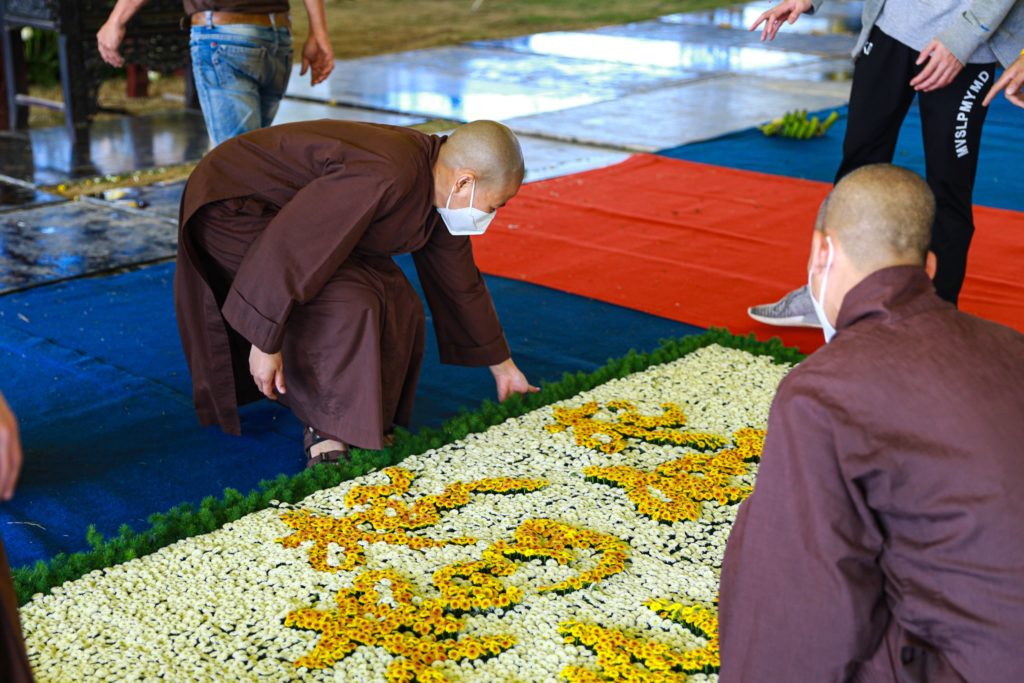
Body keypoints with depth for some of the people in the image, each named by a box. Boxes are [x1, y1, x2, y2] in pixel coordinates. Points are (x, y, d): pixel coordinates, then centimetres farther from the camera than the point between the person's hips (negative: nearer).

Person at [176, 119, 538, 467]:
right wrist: (265, 342, -29)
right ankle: (328, 435, -13)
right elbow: (289, 245, -36)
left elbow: (460, 282, 9)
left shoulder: (438, 188, -4)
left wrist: (502, 365, 16)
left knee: (394, 305, 0)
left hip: (299, 207, 10)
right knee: (346, 306, -26)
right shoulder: (382, 176, -36)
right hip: (235, 210, -9)